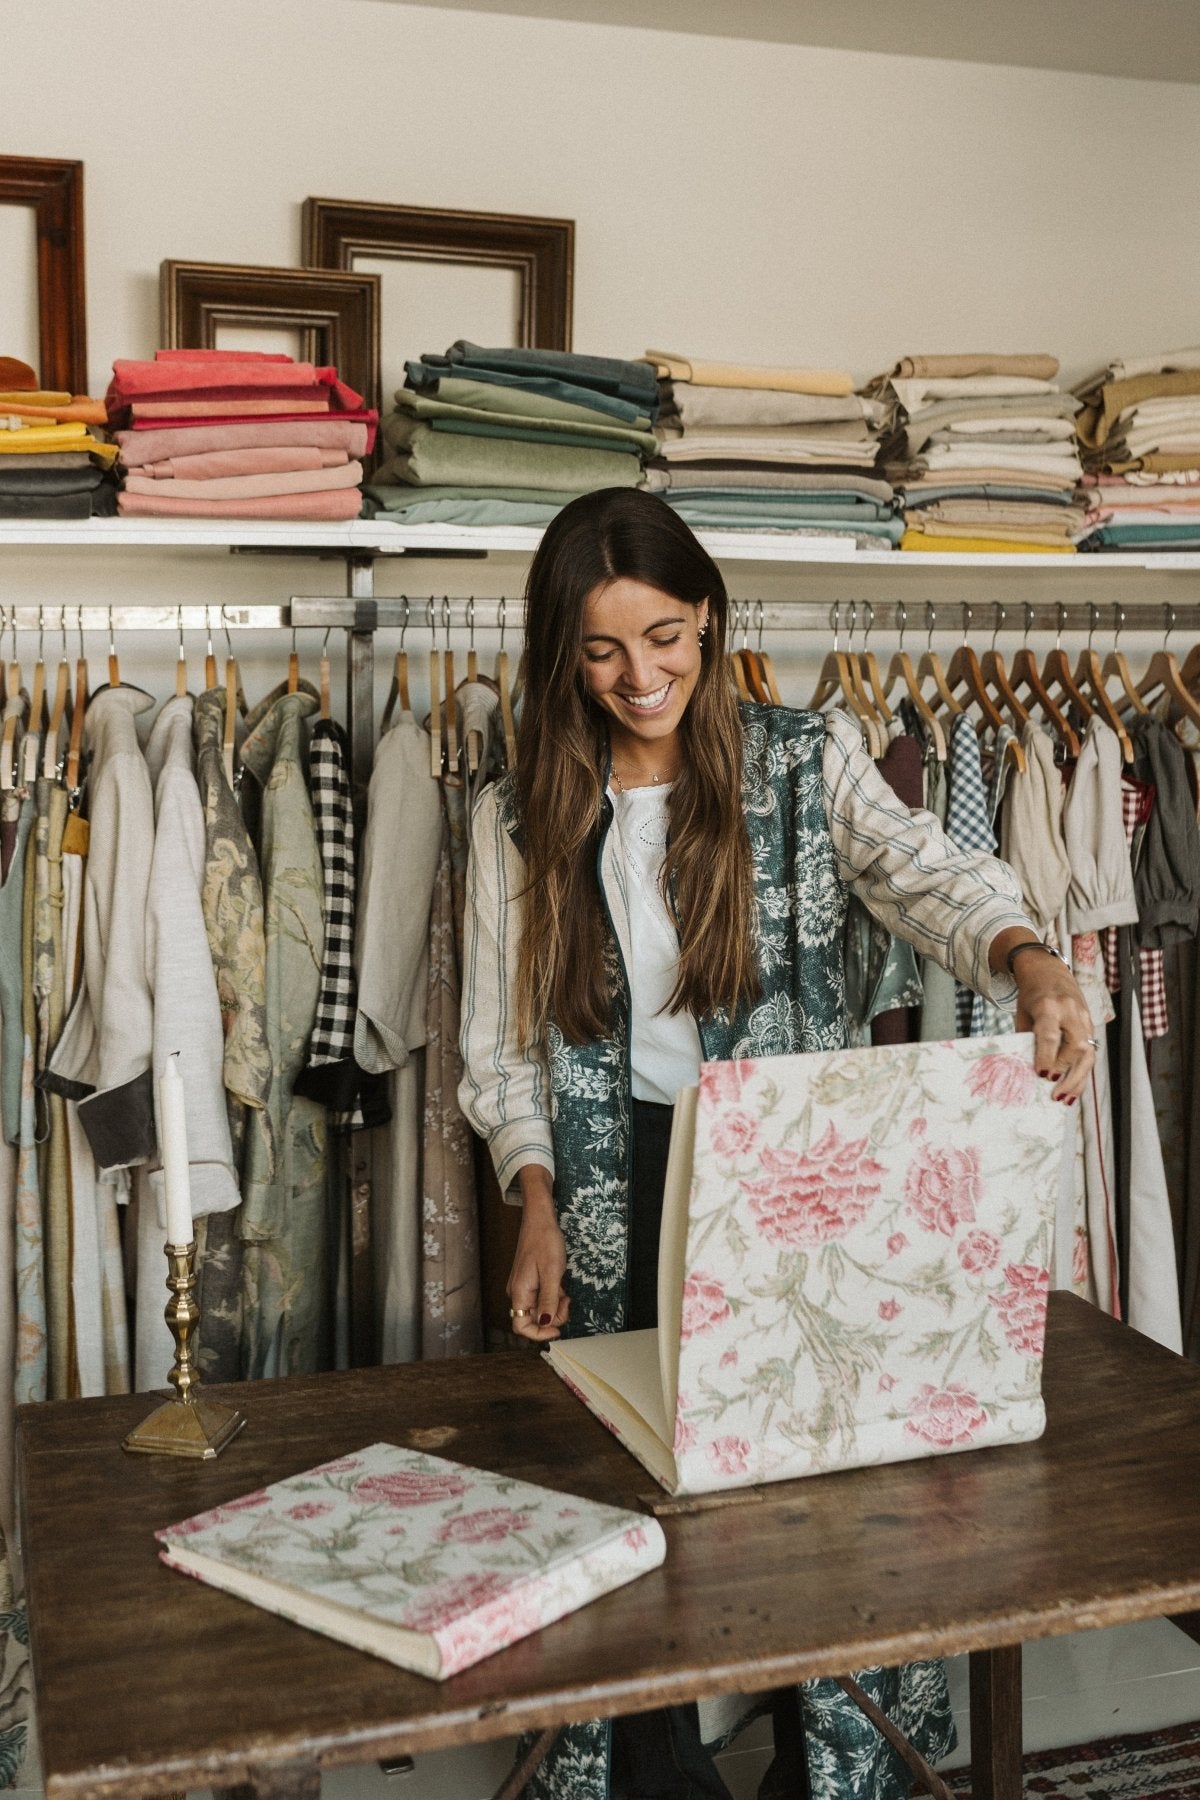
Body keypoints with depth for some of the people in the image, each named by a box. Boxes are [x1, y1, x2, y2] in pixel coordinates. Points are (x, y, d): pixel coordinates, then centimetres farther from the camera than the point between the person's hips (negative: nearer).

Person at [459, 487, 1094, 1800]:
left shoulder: (807, 763, -2)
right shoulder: (523, 816, 1)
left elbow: (925, 874, -17)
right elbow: (501, 1042, 3)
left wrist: (1024, 958, -38)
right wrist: (538, 1204, -10)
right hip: (617, 1195, 1)